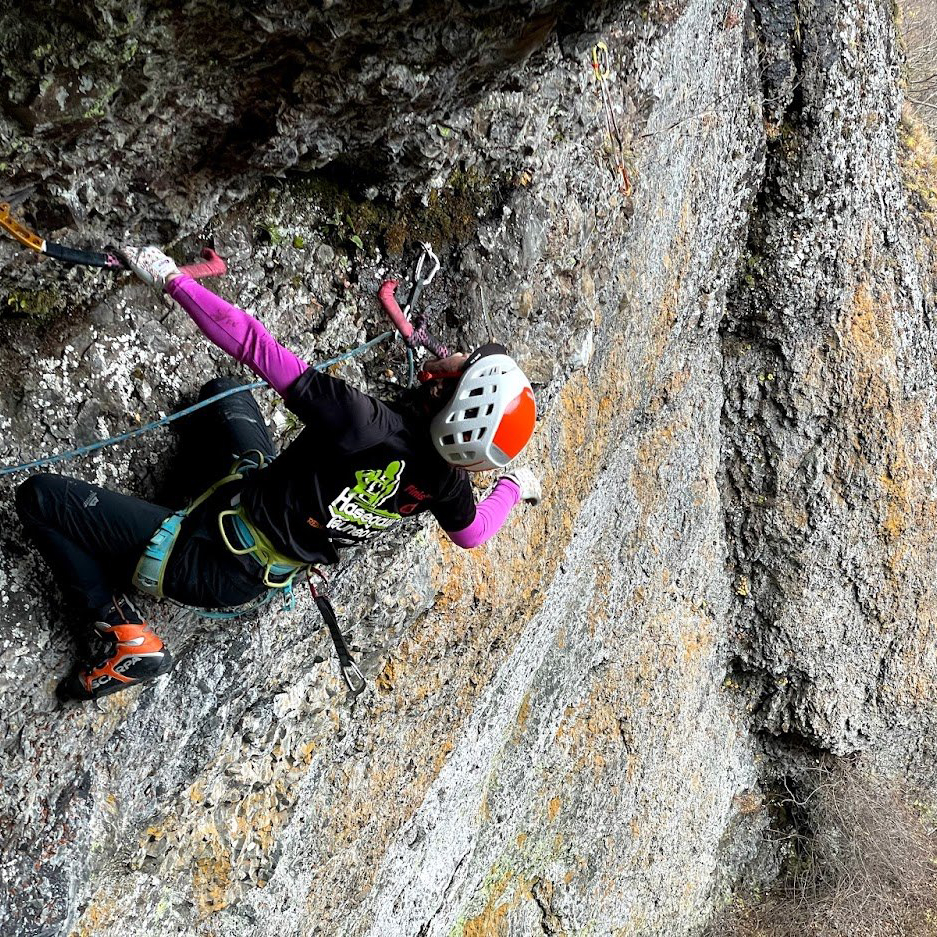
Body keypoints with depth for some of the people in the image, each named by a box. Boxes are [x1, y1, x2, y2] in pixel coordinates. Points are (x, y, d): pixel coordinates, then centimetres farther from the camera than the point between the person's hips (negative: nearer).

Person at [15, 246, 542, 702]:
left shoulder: (363, 422, -37)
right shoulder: (446, 480, -18)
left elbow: (253, 344, -34)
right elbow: (473, 534, 5)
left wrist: (170, 278, -25)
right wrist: (515, 486, 24)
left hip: (212, 569, -7)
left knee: (38, 496, -7)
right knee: (225, 391, 22)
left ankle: (121, 636, -4)